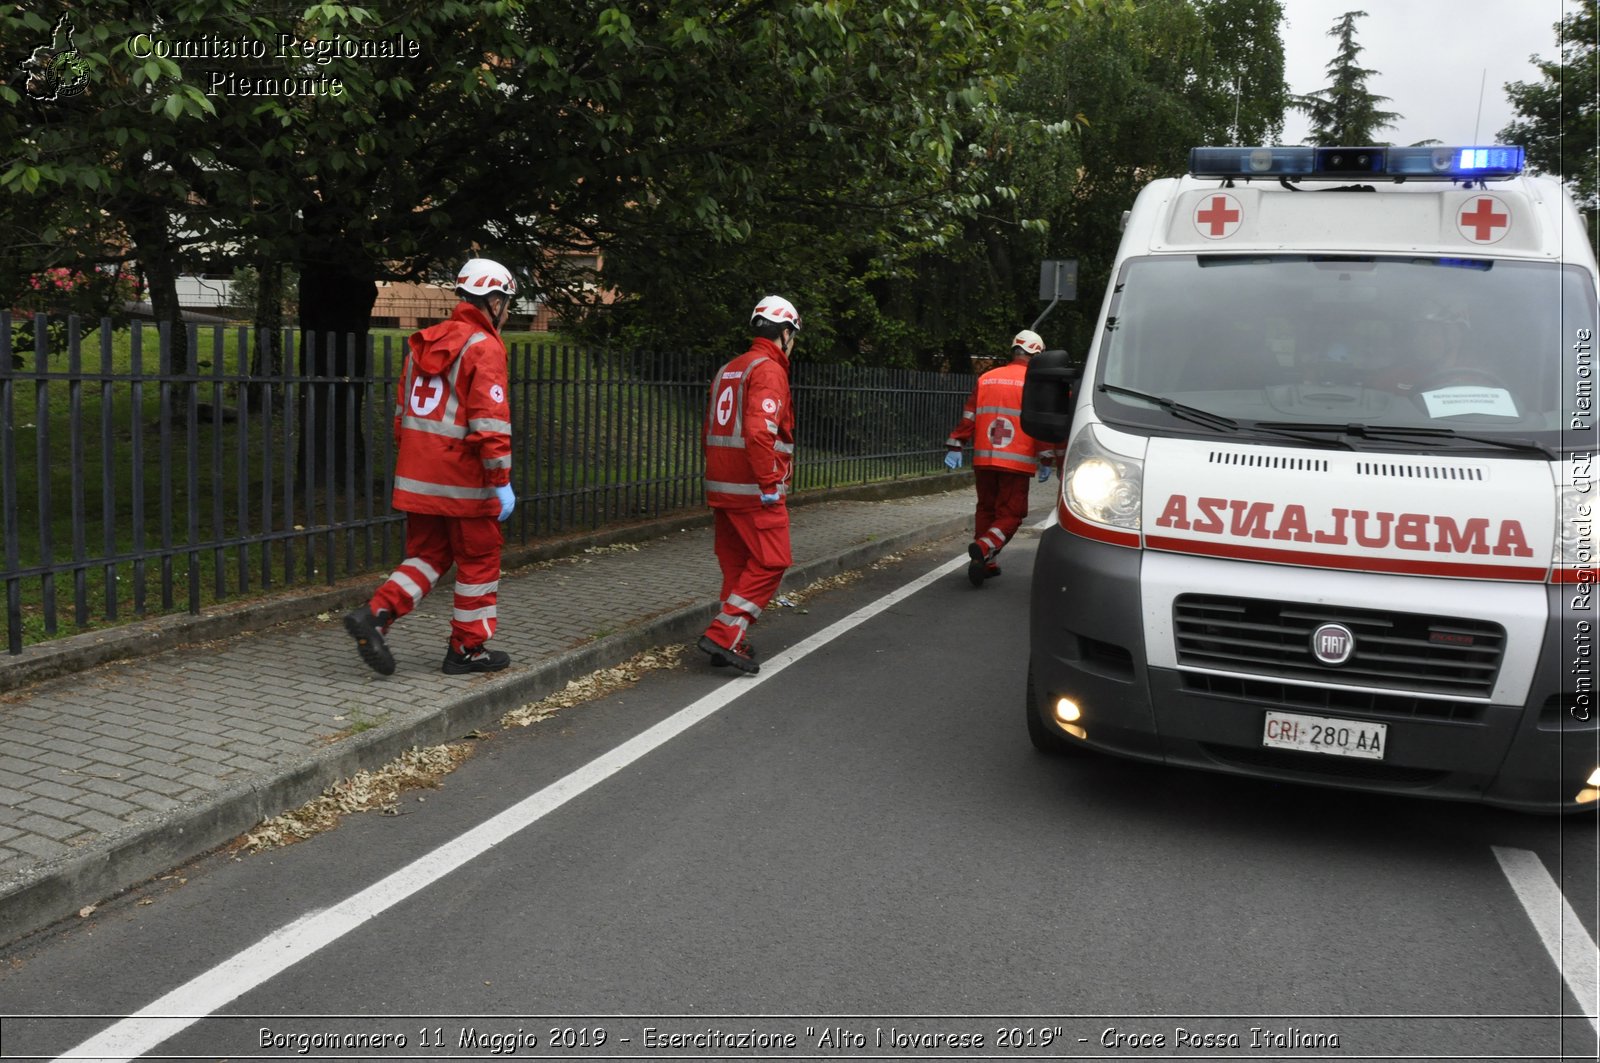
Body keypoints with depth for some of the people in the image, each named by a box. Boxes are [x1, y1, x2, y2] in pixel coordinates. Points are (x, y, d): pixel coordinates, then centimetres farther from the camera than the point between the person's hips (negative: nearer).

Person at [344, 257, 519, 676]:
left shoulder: (424, 343, 13)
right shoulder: (483, 348, -12)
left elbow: (403, 411, 18)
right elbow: (490, 421, -19)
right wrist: (502, 482, -16)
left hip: (418, 479, 7)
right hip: (464, 482, -7)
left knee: (428, 554, 17)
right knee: (478, 561, 8)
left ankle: (375, 614, -2)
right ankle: (467, 649, 16)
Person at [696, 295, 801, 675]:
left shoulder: (727, 371, 17)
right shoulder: (769, 370, -12)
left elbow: (712, 432, 20)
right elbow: (760, 432, -24)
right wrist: (770, 484, -19)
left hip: (722, 487, 9)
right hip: (754, 490, -9)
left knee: (736, 564, 15)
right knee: (771, 563, -3)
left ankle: (732, 643, 19)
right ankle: (724, 634, -9)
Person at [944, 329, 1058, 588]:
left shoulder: (986, 379, 10)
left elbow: (968, 417, 7)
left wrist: (954, 448, 9)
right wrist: (1045, 461, -2)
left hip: (984, 459, 4)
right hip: (1017, 463, -4)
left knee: (986, 509, 18)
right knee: (1011, 514, 2)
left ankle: (987, 564, 17)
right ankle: (984, 548, -23)